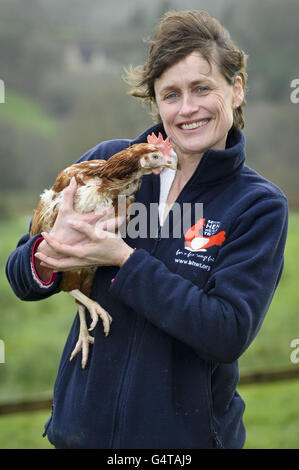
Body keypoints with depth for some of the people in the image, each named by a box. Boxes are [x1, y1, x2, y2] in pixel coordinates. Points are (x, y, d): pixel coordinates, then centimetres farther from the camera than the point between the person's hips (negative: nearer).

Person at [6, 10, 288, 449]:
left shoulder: (260, 206, -8)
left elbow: (228, 334, -19)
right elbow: (21, 278, 2)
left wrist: (124, 259, -22)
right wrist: (50, 253, -20)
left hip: (188, 431, -2)